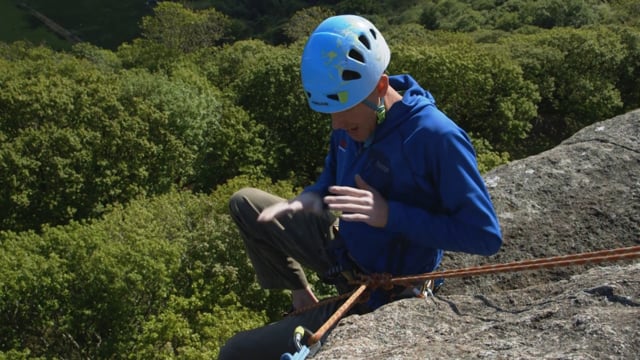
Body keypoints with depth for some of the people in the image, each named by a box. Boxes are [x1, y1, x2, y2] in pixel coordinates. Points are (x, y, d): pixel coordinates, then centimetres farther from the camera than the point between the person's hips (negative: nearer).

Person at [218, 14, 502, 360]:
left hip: (377, 295, -7)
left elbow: (486, 237, -25)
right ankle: (300, 296, 17)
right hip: (342, 246, 8)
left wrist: (391, 215, -32)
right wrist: (308, 199, -14)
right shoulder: (354, 119, -7)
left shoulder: (437, 137, -28)